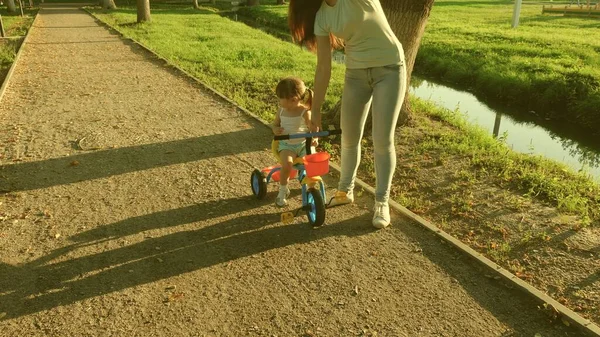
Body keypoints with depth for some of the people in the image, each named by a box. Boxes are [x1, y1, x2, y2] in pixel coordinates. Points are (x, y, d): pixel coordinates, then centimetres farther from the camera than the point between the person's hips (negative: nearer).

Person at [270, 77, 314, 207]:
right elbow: (274, 123, 15)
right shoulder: (281, 110, 3)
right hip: (286, 145, 1)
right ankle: (283, 190, -5)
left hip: (304, 144, -1)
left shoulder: (305, 112, -9)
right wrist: (275, 129, -11)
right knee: (287, 164, -29)